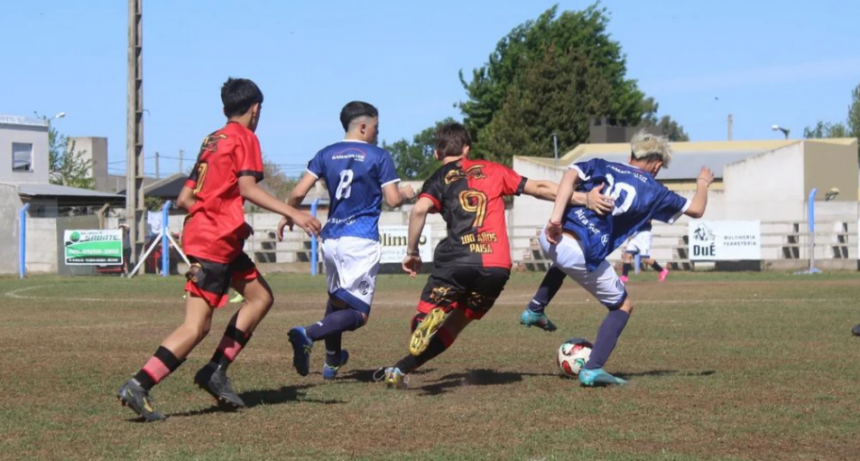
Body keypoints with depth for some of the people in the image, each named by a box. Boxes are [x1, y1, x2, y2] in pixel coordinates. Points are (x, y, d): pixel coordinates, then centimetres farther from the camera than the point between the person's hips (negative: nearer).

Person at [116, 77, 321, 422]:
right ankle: (139, 386, -19)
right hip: (215, 241, -10)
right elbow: (248, 188, -18)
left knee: (260, 297, 15)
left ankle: (216, 371, 9)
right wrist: (292, 213, -23)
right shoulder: (244, 138, -4)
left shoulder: (212, 141, 20)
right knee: (197, 325, -13)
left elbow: (184, 198, 18)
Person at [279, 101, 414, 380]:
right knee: (358, 313, -7)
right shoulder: (379, 156, -2)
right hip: (361, 241, -6)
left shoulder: (326, 155, 9)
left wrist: (287, 215, 19)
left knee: (336, 300, 26)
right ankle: (308, 335, -31)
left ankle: (332, 360, 31)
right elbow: (393, 200, -5)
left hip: (330, 239, 6)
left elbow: (299, 192, 2)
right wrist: (405, 194, 17)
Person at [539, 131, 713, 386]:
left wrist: (555, 218, -12)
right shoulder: (652, 190, 12)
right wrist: (703, 183, 42)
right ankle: (592, 369, 3)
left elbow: (571, 174, -4)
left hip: (549, 239, 5)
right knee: (623, 306, 16)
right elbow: (696, 210, 22)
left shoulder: (600, 166, 17)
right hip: (584, 254, -5)